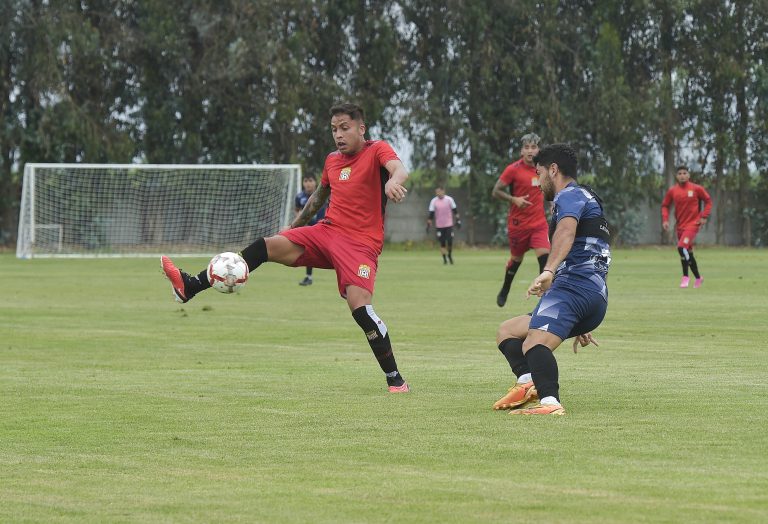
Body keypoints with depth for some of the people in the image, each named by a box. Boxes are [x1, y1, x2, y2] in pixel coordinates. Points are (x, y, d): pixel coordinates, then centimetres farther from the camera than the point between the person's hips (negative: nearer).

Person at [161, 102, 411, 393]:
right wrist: (294, 226, 36)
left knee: (360, 306, -23)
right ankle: (190, 286, -10)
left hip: (361, 243, -6)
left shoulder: (377, 150, -6)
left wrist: (393, 181, -53)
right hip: (327, 231, 6)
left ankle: (395, 379, -11)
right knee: (267, 246, -9)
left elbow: (399, 169, -29)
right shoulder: (332, 160, 13)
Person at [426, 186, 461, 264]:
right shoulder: (434, 201, -3)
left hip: (449, 225, 0)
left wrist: (458, 221, 3)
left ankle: (450, 255, 22)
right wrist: (428, 225, -4)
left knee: (450, 242, -2)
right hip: (439, 225, 0)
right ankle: (444, 258, 10)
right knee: (442, 243, 0)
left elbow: (455, 211, 5)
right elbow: (431, 214, -1)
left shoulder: (449, 199, -3)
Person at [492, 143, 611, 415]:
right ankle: (528, 382, -12)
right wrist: (580, 327, 45)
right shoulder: (588, 199, 36)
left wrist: (549, 271, -39)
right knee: (506, 332, 15)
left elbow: (567, 231, -22)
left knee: (534, 343, -30)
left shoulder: (570, 195, 3)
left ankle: (550, 402, -52)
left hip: (573, 284, -11)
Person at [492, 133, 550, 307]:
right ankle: (504, 291, 40)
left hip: (539, 223, 3)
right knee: (516, 259, 13)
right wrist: (514, 199, -23)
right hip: (518, 224, -3)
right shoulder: (513, 169, -12)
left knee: (544, 256, -15)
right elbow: (496, 191, -9)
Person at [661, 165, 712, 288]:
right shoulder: (672, 191, 2)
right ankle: (698, 278, 29)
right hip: (680, 226, 5)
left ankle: (685, 276, -13)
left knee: (682, 247, -24)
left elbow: (708, 201, 5)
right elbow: (665, 205, 12)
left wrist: (704, 216, -5)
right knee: (688, 252, 12)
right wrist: (665, 220, -3)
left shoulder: (696, 189, -6)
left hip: (693, 224, -5)